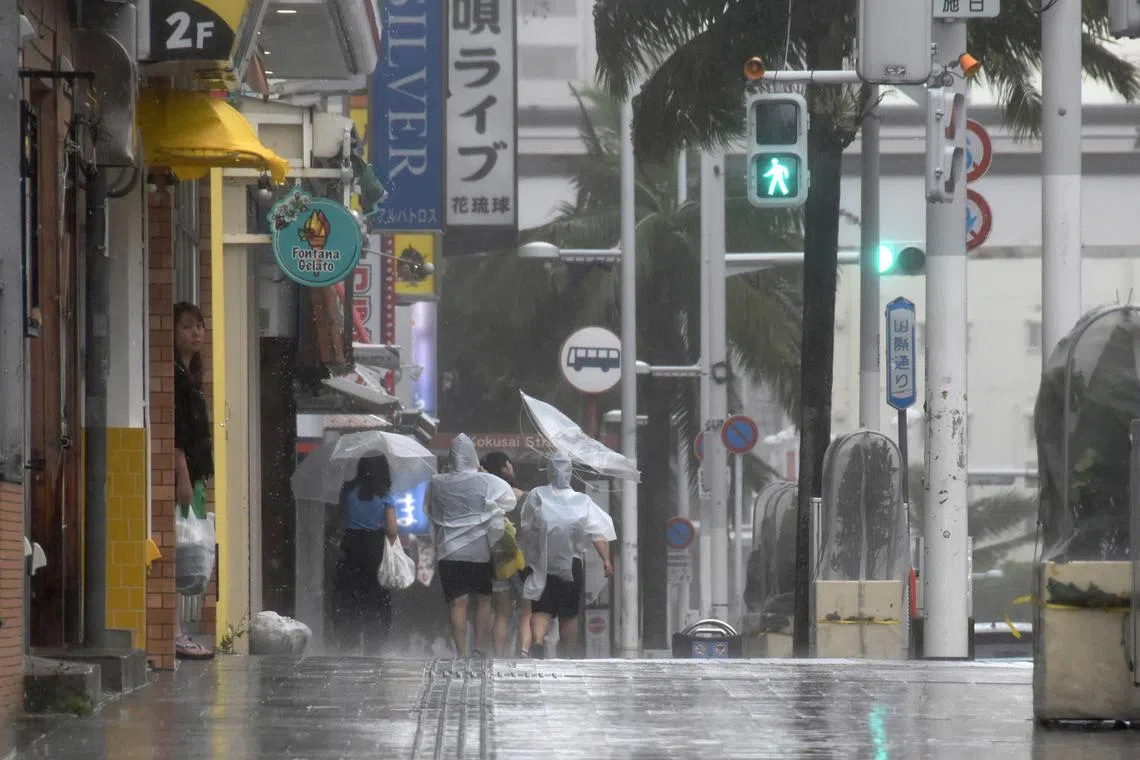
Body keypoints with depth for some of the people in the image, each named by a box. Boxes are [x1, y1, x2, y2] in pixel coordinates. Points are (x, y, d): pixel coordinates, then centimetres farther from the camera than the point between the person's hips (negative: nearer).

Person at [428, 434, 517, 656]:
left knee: (458, 604, 1)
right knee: (484, 600, 13)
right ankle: (479, 646, 4)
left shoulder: (437, 484, -1)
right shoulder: (488, 482, -9)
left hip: (449, 552, 1)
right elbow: (510, 502, 3)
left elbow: (432, 515, 12)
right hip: (481, 549, -1)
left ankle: (461, 652, -3)